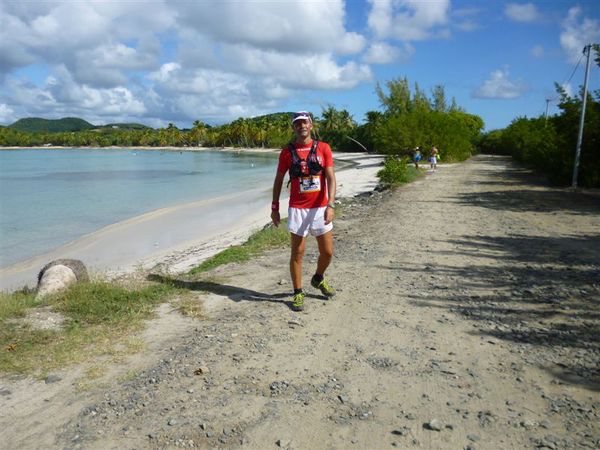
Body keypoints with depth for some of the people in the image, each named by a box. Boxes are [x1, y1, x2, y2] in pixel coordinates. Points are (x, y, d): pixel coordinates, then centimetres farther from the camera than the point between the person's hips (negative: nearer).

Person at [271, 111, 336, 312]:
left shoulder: (323, 148, 1)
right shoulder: (287, 152, 2)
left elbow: (330, 178, -5)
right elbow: (278, 180, 9)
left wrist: (330, 205, -17)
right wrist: (274, 207, 7)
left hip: (320, 208, 1)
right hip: (297, 209, -1)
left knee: (327, 252, 8)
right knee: (297, 253, 2)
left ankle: (318, 279, 37)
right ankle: (298, 293, 18)